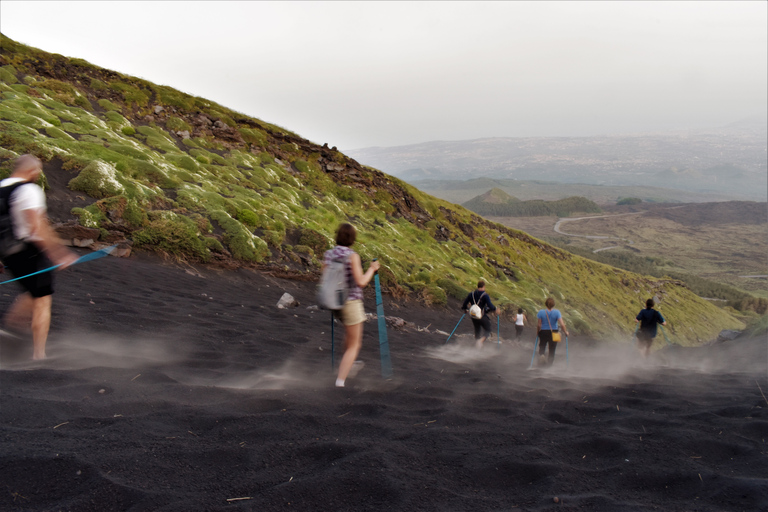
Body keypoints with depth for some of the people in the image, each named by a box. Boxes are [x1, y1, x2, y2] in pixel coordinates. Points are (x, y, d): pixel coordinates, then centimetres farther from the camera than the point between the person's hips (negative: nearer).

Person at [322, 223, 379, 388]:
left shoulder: (328, 254, -1)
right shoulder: (352, 256, -18)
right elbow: (361, 282, -20)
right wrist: (372, 269, -5)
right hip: (351, 303, -6)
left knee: (350, 329, 35)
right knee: (354, 345, 6)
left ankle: (347, 363, 50)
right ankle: (341, 379, -4)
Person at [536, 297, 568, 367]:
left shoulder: (541, 312, -8)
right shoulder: (556, 312, -10)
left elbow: (538, 325, -7)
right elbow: (562, 324, -14)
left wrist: (538, 332, 9)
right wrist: (566, 332, 1)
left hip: (543, 332, 0)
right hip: (554, 333, 0)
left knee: (542, 347, 13)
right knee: (552, 349, 15)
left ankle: (541, 355, -18)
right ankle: (549, 363, 16)